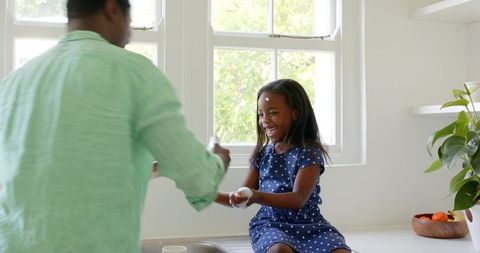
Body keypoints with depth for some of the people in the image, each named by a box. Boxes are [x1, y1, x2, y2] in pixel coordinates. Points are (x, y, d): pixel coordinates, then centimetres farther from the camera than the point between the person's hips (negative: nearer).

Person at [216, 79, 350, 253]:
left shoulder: (309, 152, -6)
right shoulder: (262, 154, 8)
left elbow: (299, 199, -16)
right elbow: (243, 199, 13)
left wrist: (256, 196, -30)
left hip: (309, 225, -1)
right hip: (271, 224, 2)